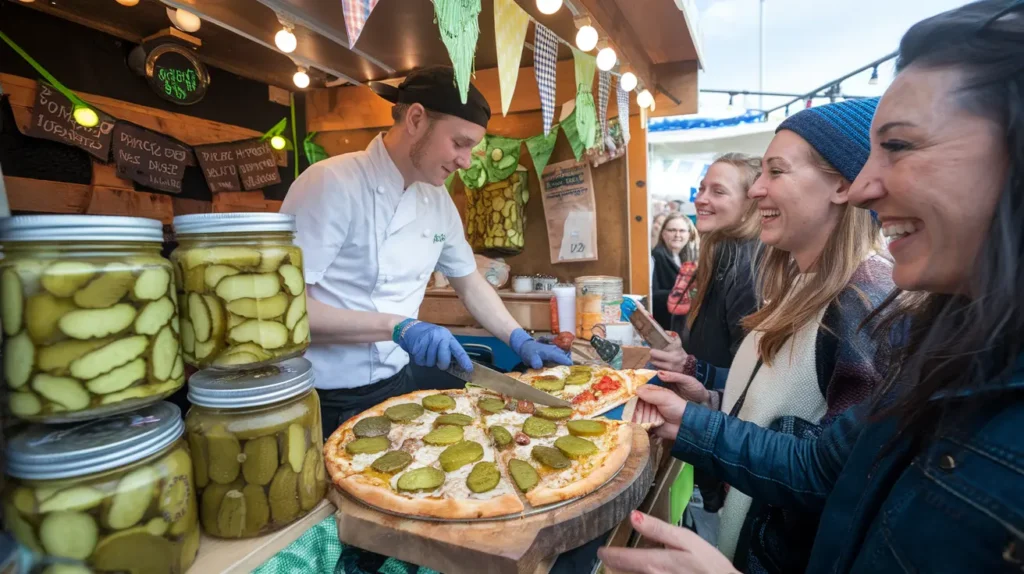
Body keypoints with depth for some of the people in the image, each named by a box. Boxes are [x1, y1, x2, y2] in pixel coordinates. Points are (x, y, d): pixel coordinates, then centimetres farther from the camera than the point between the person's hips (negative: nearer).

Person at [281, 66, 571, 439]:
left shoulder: (438, 200, 2)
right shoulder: (332, 184, -19)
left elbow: (469, 283, 12)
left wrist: (521, 342, 4)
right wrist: (397, 327, -30)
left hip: (396, 384, 7)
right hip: (324, 402, -6)